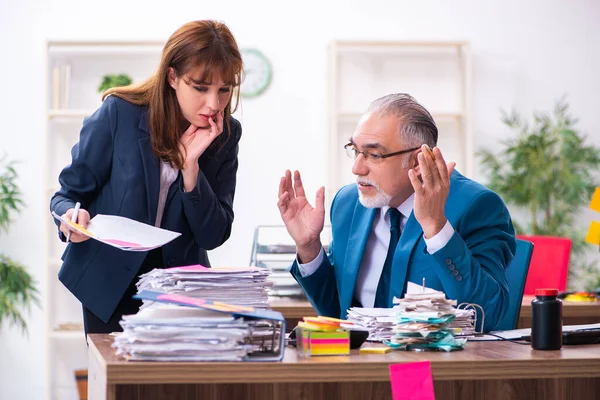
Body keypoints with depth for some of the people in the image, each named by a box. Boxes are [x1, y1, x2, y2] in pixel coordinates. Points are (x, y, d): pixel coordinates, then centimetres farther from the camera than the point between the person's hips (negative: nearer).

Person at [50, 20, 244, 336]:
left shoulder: (225, 135, -7)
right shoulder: (119, 113, -16)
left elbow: (213, 236, -10)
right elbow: (69, 194, -5)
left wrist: (190, 165, -22)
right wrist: (72, 215, -29)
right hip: (110, 286, -2)